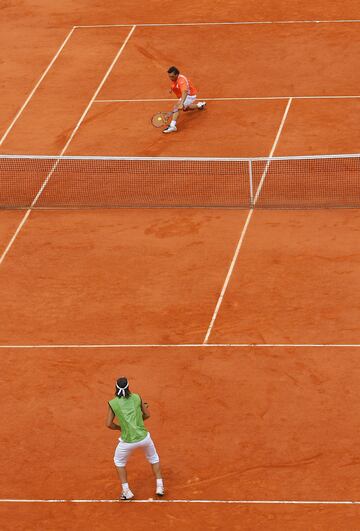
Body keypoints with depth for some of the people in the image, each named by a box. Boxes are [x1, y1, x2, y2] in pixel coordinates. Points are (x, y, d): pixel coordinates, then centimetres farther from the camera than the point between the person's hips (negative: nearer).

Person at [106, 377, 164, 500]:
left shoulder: (113, 403, -6)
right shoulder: (136, 397, -1)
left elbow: (109, 424, -6)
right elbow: (147, 415, 7)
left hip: (127, 441, -1)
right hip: (143, 437, 1)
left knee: (119, 461, 27)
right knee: (153, 458, 30)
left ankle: (126, 491, 20)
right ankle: (159, 486, 26)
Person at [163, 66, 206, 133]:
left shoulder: (181, 80, -36)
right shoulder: (174, 79, -10)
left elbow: (185, 92, -53)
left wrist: (181, 104, -65)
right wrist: (172, 89, 0)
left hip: (189, 95, -10)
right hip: (183, 96, 10)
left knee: (176, 107, -31)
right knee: (185, 108, 37)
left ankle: (172, 126, -39)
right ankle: (200, 105, 57)